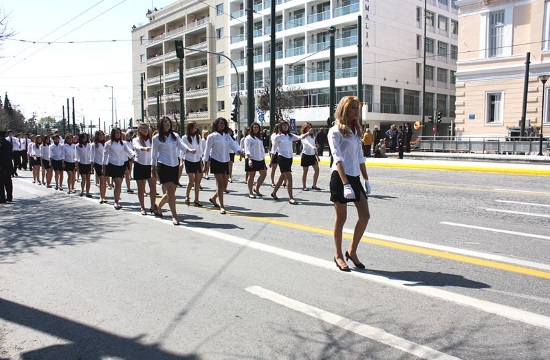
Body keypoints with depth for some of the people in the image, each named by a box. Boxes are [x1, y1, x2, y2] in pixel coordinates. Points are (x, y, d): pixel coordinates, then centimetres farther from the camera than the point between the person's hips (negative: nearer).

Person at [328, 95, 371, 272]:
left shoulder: (355, 130, 15)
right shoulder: (335, 131, -8)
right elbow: (338, 158, -17)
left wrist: (366, 179, 14)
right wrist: (346, 184, -24)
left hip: (355, 178, 7)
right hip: (340, 178, -7)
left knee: (365, 216, 3)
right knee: (341, 218, 1)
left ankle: (352, 251, 19)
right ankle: (338, 255, 16)